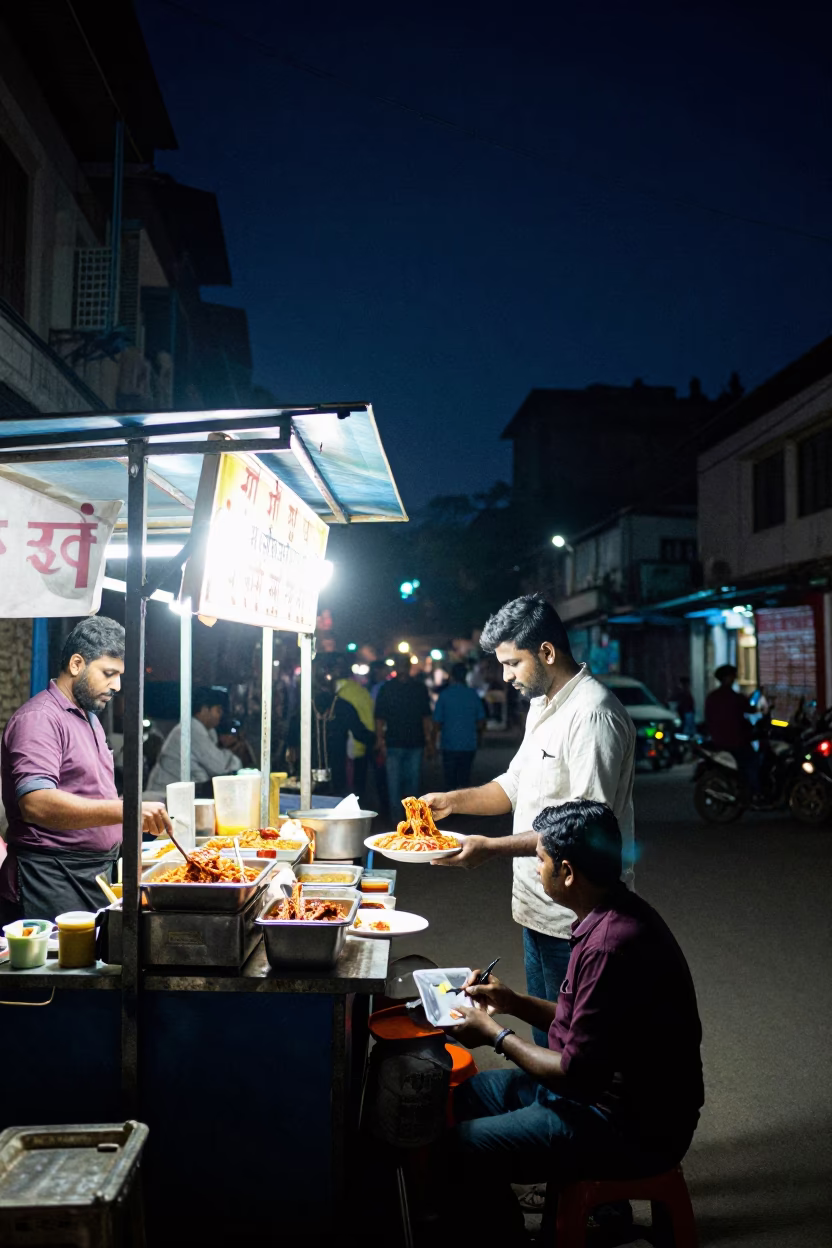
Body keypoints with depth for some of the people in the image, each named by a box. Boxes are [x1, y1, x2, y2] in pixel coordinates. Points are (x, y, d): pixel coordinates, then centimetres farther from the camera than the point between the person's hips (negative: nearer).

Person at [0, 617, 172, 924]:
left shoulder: (89, 718, 17)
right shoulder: (39, 718, -14)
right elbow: (36, 804, -28)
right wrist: (124, 809, -36)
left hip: (95, 875, 9)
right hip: (50, 883, -9)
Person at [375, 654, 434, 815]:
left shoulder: (419, 688, 8)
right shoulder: (386, 689, 1)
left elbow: (426, 717, 11)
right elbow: (379, 718, -1)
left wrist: (429, 742, 7)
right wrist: (380, 742, -8)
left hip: (415, 744, 2)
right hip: (393, 744, -2)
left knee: (413, 781, 7)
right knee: (394, 783, 0)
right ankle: (396, 818, 8)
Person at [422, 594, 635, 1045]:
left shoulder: (593, 714, -22)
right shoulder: (543, 705, 10)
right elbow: (517, 785, 18)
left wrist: (494, 847, -27)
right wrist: (452, 801, 3)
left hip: (573, 917, -9)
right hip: (538, 906, 9)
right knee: (545, 1033, 22)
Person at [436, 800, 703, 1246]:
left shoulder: (611, 946, -29)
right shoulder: (616, 916, 3)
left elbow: (577, 1072, -24)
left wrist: (495, 1034, -11)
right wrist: (513, 1002, 7)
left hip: (631, 1129, -10)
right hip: (602, 1087, 10)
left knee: (462, 1150, -18)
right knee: (458, 1096, 12)